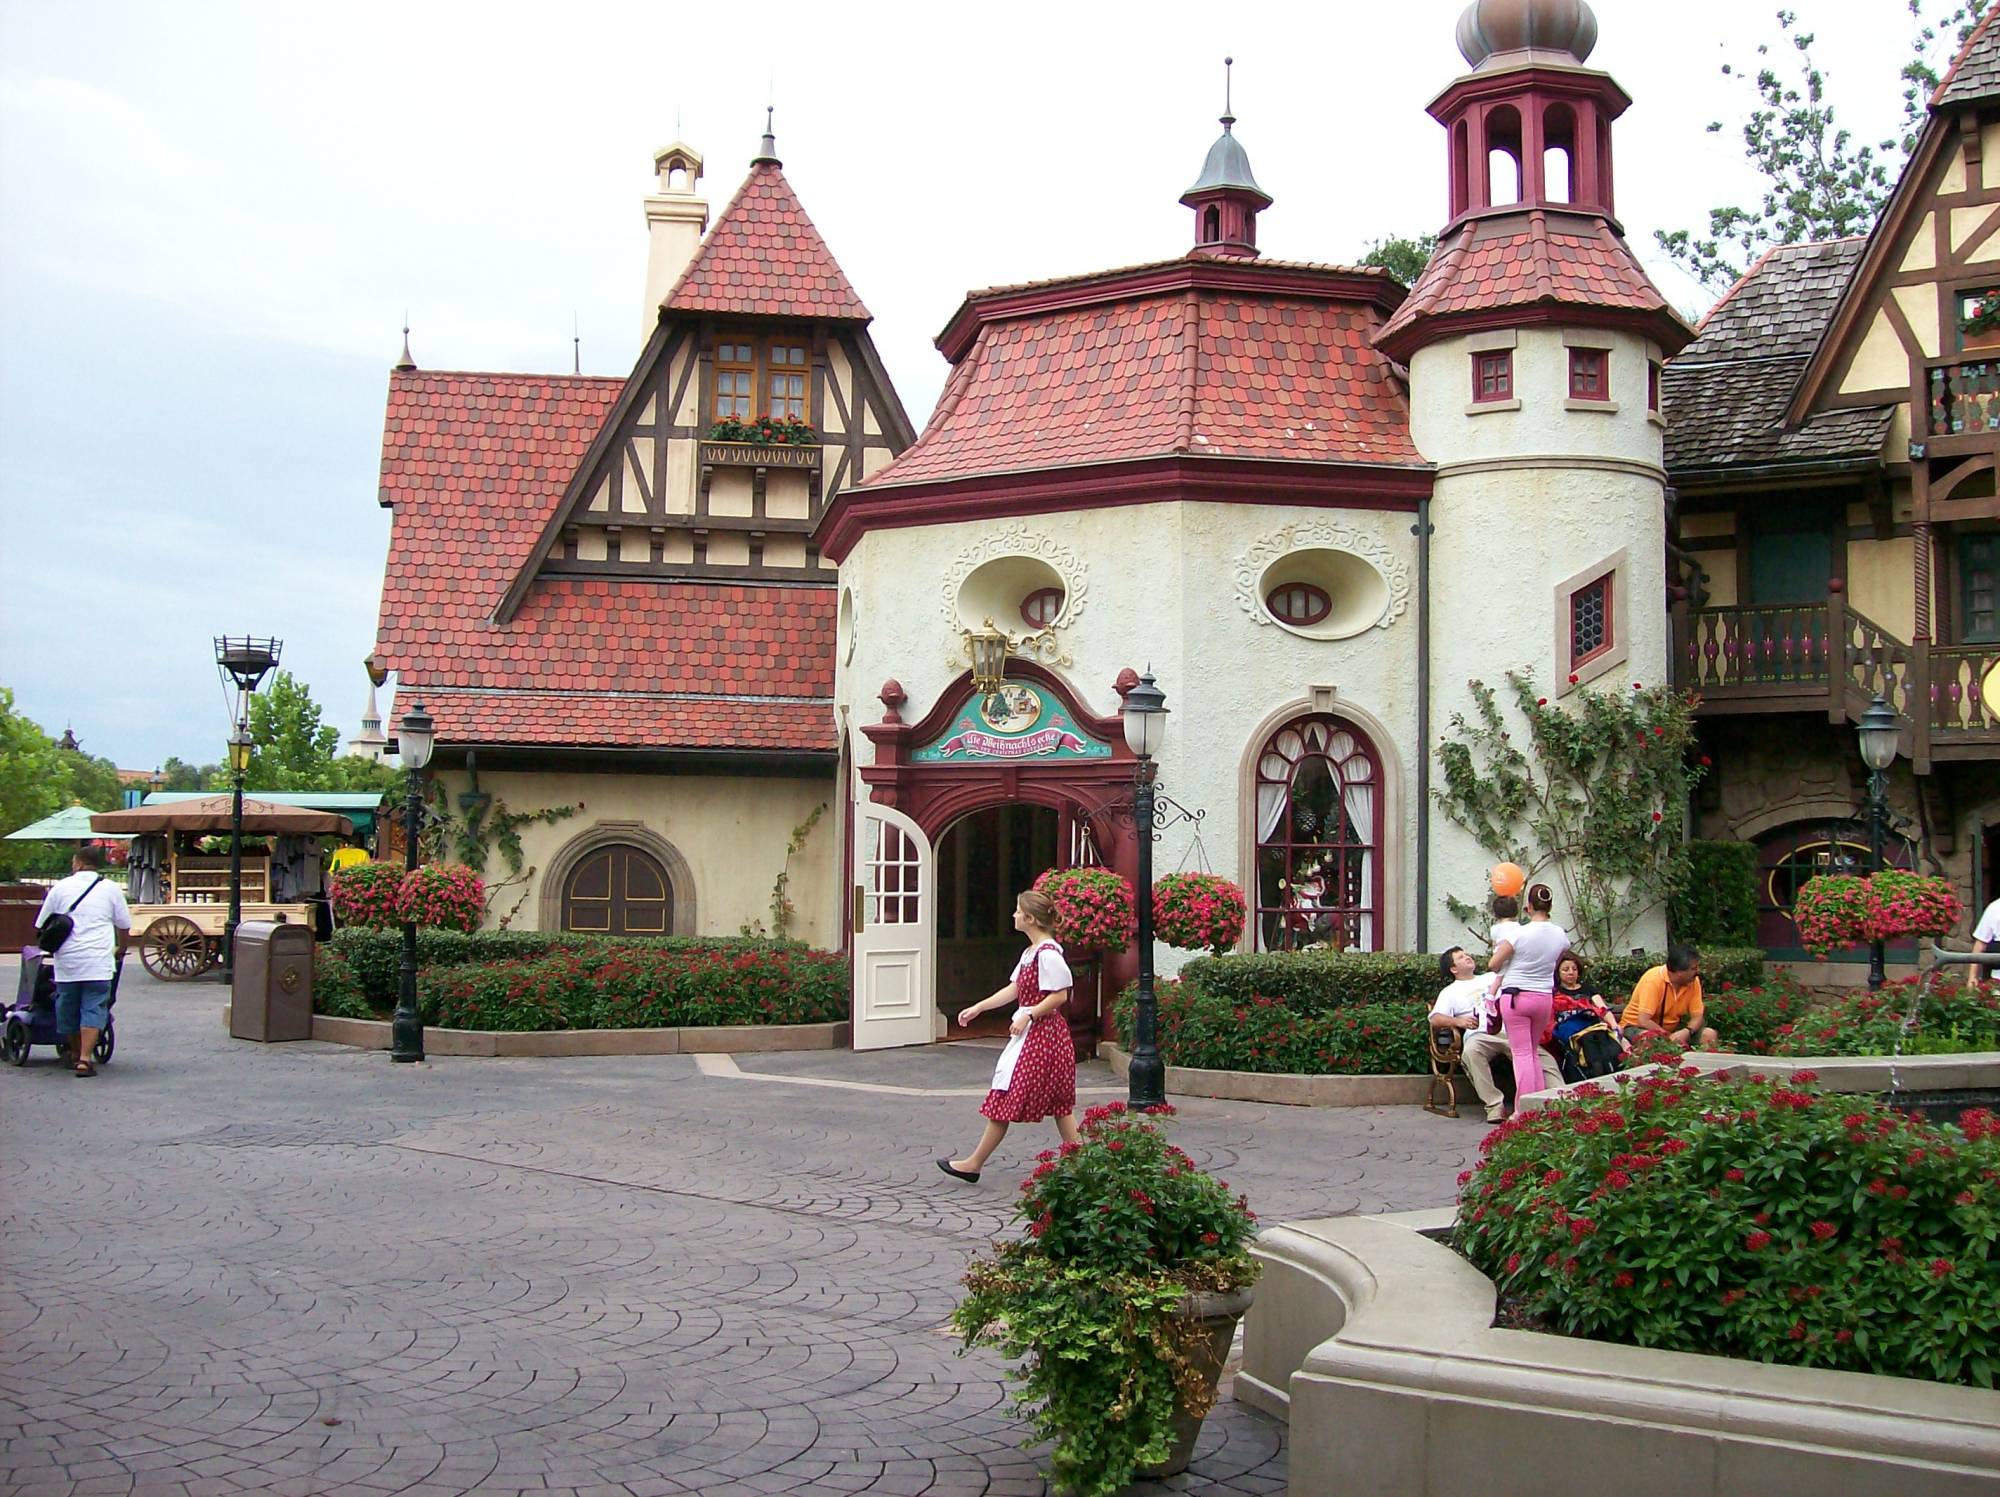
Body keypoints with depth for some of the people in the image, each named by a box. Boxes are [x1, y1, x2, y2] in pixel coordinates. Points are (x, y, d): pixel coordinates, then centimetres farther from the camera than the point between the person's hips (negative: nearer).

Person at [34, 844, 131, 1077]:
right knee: (93, 1010, -1)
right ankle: (85, 1058, -13)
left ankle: (74, 1053, 31)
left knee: (68, 1009, 16)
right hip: (98, 962, -1)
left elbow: (42, 926, 11)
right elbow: (124, 927, 12)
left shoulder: (60, 888, 6)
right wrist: (120, 950, 31)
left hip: (66, 961, 1)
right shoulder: (111, 889, 6)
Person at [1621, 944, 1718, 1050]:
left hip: (1672, 1028, 5)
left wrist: (1687, 1031, -27)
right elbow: (1644, 1021, -28)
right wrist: (1670, 1037, -30)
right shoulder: (1653, 979, -25)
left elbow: (1697, 1016, -6)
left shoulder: (1694, 981, -8)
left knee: (1709, 1034, -13)